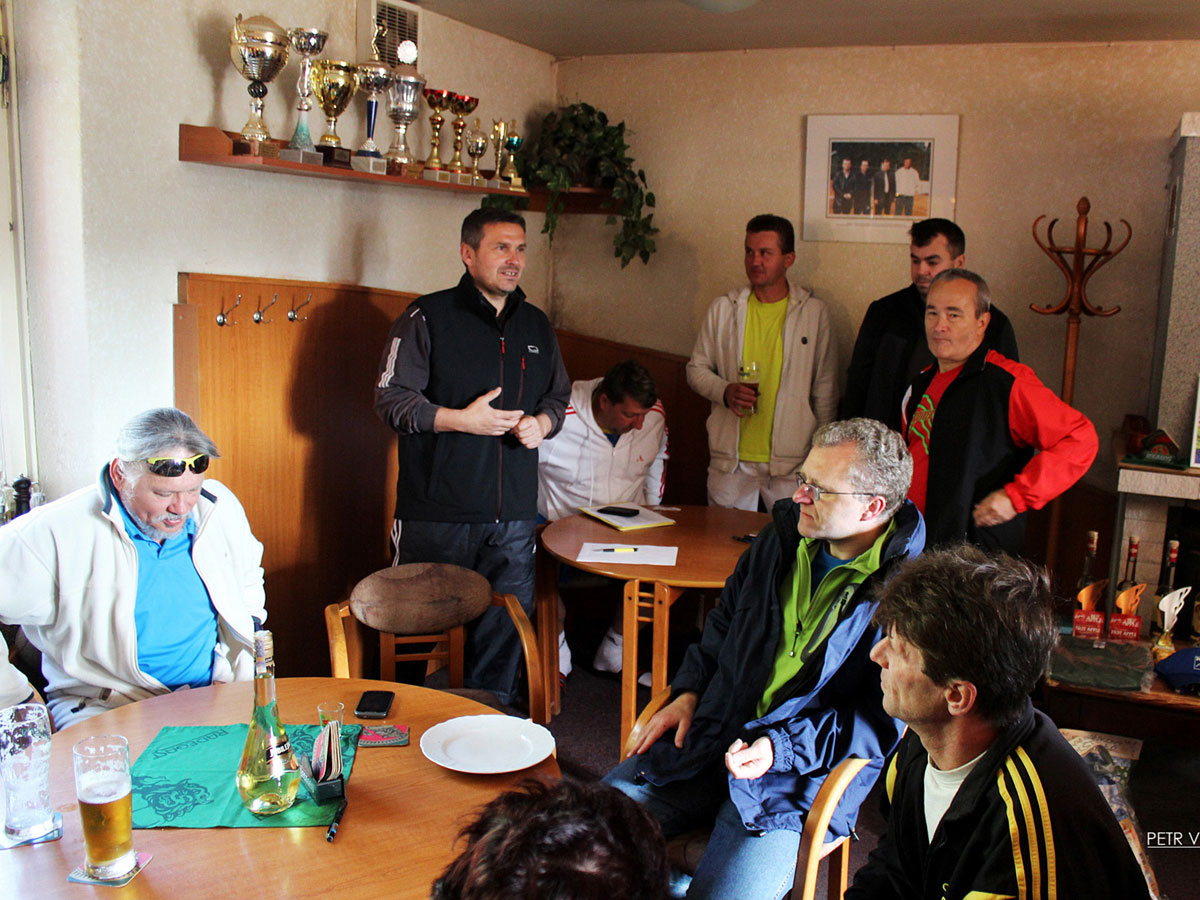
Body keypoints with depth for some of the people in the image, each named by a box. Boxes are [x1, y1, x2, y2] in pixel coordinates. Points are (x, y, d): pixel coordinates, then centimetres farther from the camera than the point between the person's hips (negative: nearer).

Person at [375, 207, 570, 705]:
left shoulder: (536, 325, 14)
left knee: (506, 625, 9)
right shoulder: (428, 318, -3)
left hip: (513, 514, 5)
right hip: (438, 511, -4)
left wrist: (542, 423, 1)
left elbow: (559, 396, 24)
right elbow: (391, 398, -6)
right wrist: (460, 419, -15)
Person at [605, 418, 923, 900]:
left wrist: (783, 746, -19)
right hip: (709, 733, 5)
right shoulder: (783, 536, 4)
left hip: (801, 776, -5)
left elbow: (884, 724, -12)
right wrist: (689, 692, 8)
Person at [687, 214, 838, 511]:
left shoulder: (814, 313, 1)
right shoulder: (723, 309, 6)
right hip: (730, 460, 2)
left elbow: (825, 391, 5)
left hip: (791, 462, -2)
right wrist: (725, 391, -8)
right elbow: (696, 368, 13)